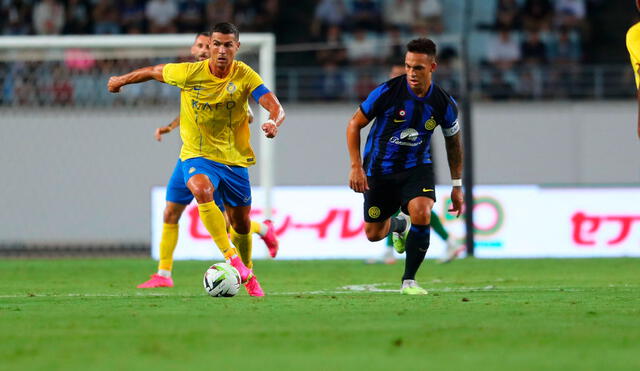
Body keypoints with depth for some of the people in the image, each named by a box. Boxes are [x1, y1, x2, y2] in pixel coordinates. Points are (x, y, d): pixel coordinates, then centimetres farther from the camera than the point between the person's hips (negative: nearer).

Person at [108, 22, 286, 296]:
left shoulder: (245, 76, -14)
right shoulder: (189, 73, -14)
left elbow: (276, 107, -24)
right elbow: (153, 72, 4)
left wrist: (273, 123, -48)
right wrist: (120, 81, 17)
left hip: (235, 159, 2)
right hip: (197, 156, -2)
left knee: (241, 223, 12)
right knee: (202, 191, -35)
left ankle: (247, 274, 40)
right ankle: (231, 257, -36)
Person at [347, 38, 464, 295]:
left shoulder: (444, 104, -12)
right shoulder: (387, 91, -19)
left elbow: (453, 141, 7)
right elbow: (355, 124, -8)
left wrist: (457, 185, 9)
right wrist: (356, 167, -15)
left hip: (416, 167, 0)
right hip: (379, 170, 0)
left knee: (421, 214, -28)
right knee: (373, 234, 7)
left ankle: (409, 281, -12)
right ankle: (399, 224, 47)